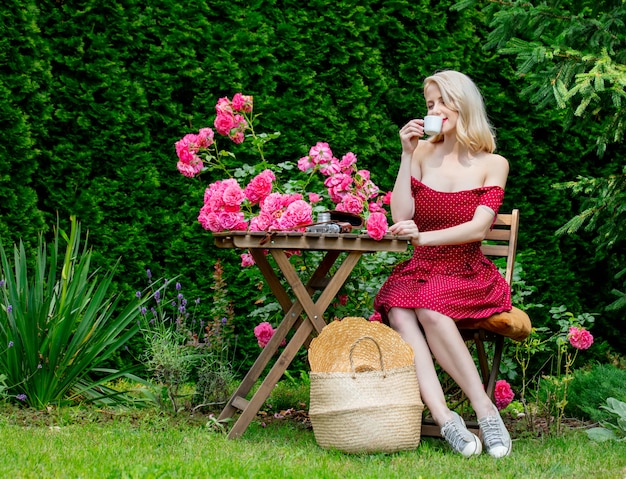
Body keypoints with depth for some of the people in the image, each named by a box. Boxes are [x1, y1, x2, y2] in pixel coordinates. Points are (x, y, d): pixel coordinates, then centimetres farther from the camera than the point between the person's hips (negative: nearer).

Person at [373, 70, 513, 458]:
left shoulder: (492, 164, 2)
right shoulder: (424, 154, 9)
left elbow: (479, 227, -13)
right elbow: (401, 217, -2)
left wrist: (425, 237, -29)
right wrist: (407, 155, -5)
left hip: (470, 277, -2)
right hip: (420, 271, 2)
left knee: (429, 306, -36)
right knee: (398, 312, -33)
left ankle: (485, 409, -31)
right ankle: (444, 418, -44)